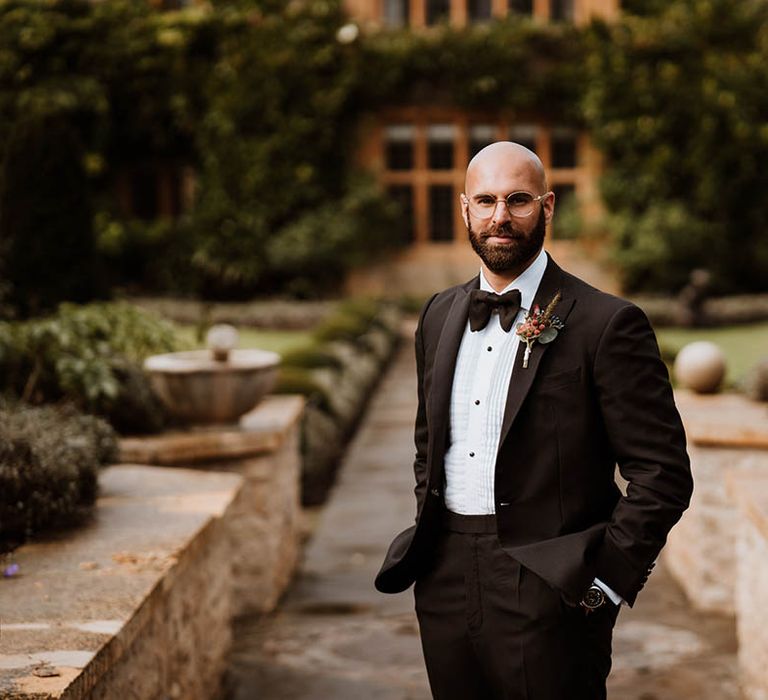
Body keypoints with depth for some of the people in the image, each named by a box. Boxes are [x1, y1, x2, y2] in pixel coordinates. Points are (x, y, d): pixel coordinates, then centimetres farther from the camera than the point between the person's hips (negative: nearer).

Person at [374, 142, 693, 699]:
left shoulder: (607, 324, -9)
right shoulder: (439, 316, 11)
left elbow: (662, 472, -10)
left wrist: (605, 580, -12)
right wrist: (429, 536, 13)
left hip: (549, 595, -5)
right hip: (445, 586, 5)